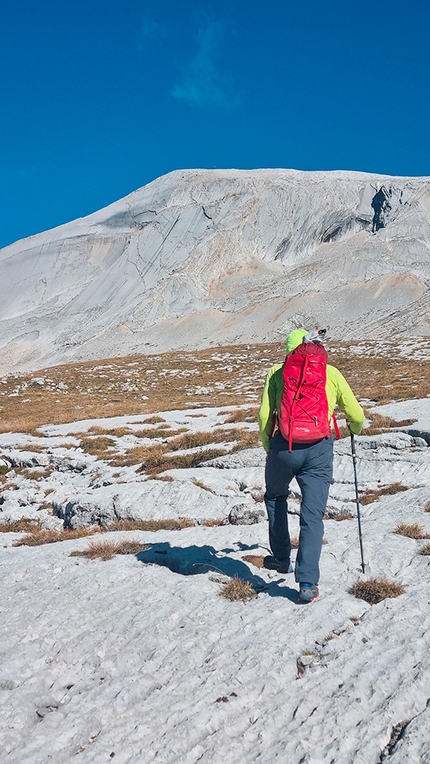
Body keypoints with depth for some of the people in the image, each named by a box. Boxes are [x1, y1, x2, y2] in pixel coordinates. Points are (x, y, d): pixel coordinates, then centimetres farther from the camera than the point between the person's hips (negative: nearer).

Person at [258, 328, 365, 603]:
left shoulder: (277, 373, 10)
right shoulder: (331, 372, 12)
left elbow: (264, 415, 2)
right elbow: (356, 415, 13)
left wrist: (268, 447, 17)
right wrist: (356, 429, 36)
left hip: (284, 446, 0)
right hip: (319, 449, 0)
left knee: (275, 498, 26)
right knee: (313, 515, 2)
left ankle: (281, 558, 33)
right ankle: (308, 582, -7)